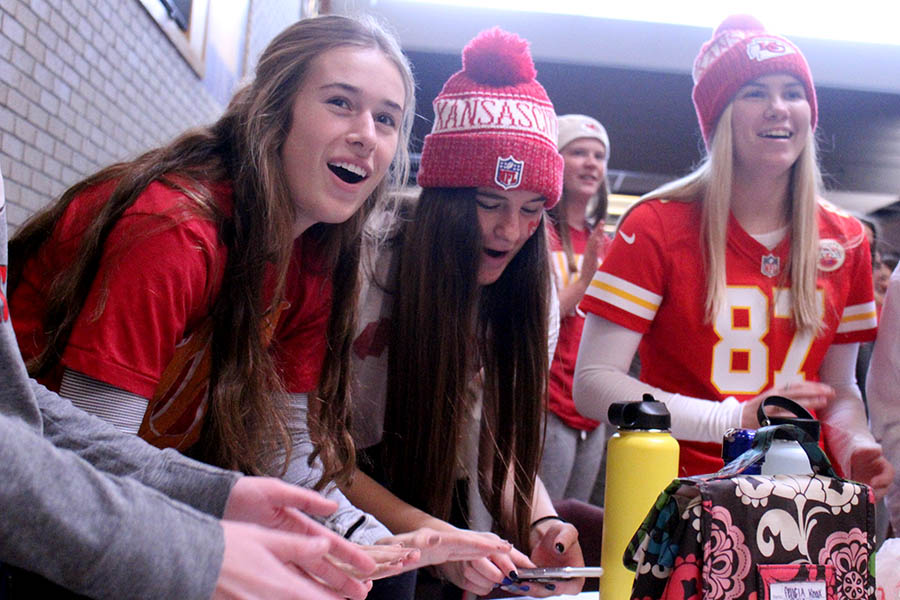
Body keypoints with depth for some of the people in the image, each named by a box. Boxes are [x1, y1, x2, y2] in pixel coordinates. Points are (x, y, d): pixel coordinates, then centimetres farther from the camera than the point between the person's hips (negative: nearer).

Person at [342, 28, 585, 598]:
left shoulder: (531, 292, -6)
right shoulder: (365, 262, -20)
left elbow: (503, 444, -1)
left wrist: (541, 524, -22)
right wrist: (429, 534, -30)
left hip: (440, 497, 5)